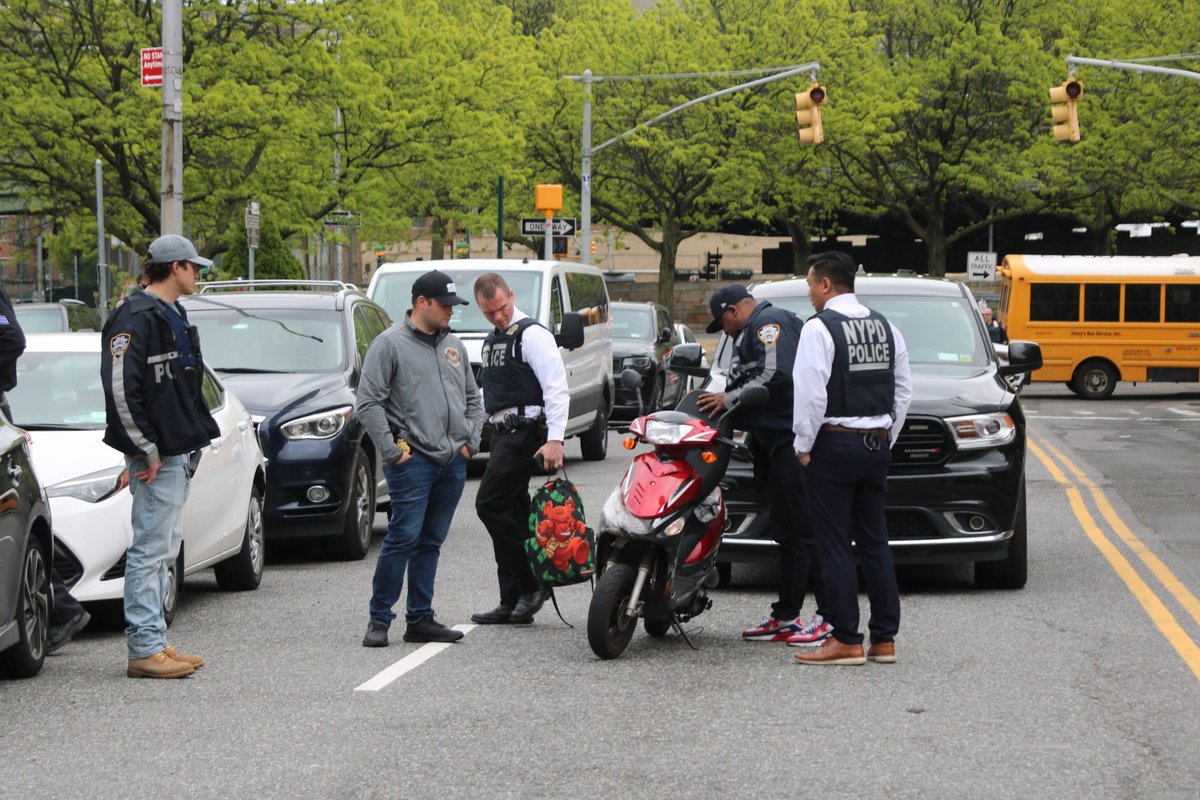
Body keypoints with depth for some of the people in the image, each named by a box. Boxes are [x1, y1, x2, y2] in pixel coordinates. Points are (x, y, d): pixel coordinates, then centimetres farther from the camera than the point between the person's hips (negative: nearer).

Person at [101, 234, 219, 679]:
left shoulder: (171, 316, 17)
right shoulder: (136, 318, -15)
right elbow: (120, 388, -22)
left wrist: (191, 443, 17)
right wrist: (147, 450, -20)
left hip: (177, 453, 10)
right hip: (156, 456, -10)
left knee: (163, 549, 13)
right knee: (150, 549, -7)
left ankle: (154, 642, 20)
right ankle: (145, 650, -5)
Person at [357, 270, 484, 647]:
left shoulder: (453, 346, 17)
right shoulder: (390, 344, -4)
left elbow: (472, 398, 25)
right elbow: (369, 403, -8)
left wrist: (471, 440, 11)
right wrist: (391, 451, -12)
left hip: (453, 462, 7)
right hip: (413, 460, -7)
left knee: (431, 542, 9)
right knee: (404, 538, -11)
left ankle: (420, 619, 14)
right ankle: (379, 619, -5)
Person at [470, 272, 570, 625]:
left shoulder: (531, 334, -9)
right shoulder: (492, 340, 20)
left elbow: (556, 388, -16)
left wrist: (555, 439, -23)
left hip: (525, 431, -9)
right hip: (503, 433, 9)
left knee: (491, 504, -15)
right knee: (511, 514, 9)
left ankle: (531, 584, -10)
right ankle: (513, 603, 11)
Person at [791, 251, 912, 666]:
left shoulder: (820, 328, -11)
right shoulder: (885, 327, 11)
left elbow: (811, 393, -17)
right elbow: (903, 391, 14)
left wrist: (804, 446, -7)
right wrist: (886, 439, 19)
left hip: (834, 445, -7)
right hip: (877, 445, 7)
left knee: (834, 546, -3)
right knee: (875, 542, 11)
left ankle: (846, 641, -4)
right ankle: (884, 639, 12)